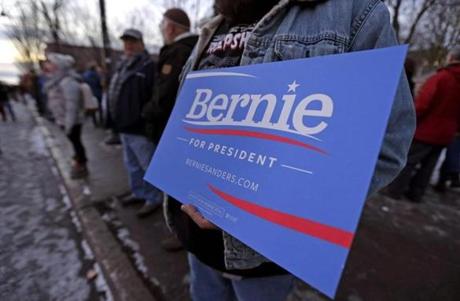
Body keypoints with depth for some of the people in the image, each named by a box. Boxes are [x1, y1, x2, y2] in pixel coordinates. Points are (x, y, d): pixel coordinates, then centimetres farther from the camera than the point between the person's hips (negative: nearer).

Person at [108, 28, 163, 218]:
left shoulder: (148, 67, -14)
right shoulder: (123, 66, 17)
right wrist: (118, 122, 21)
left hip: (140, 128, -10)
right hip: (125, 127, 10)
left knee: (148, 166, 2)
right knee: (132, 165, 20)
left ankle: (154, 198, 17)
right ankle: (139, 193, 36)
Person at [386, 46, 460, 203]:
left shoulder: (440, 78, -13)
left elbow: (422, 104, -18)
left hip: (426, 130, -6)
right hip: (444, 134, 6)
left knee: (408, 161, 3)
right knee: (427, 166, 13)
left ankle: (395, 190, 8)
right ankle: (416, 194, 21)